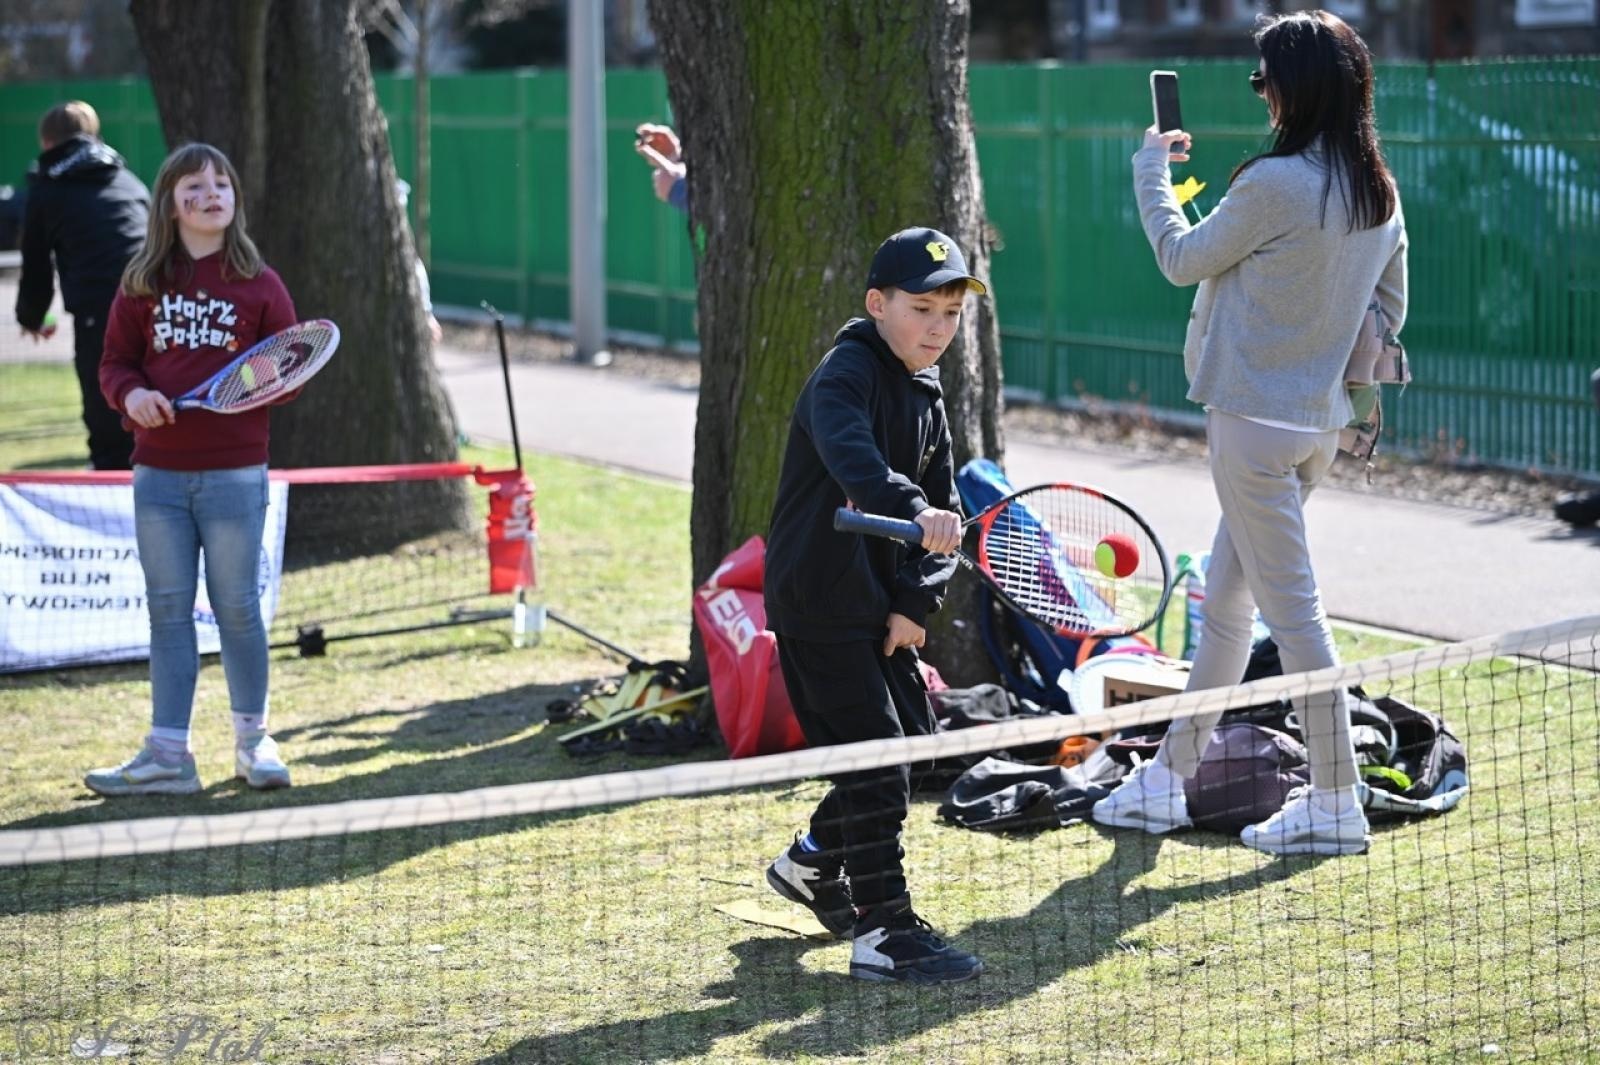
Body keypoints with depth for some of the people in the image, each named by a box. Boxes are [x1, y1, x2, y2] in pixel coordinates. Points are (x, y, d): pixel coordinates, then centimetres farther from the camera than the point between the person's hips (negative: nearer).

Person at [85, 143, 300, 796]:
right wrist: (130, 394, -12)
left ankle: (252, 740, 20)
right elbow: (115, 363, 9)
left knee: (237, 607, 5)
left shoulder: (260, 284, 0)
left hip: (235, 474, -2)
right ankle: (167, 754, 8)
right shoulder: (141, 284, 5)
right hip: (158, 474, 2)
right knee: (168, 611, 5)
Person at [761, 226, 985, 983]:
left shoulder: (926, 398, 10)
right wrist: (915, 511, -55)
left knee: (911, 734, 16)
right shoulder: (847, 374, -16)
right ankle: (884, 935, -6)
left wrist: (917, 601, -6)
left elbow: (943, 506, 9)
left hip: (879, 604, 9)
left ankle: (812, 864, 36)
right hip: (818, 601, -9)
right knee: (875, 757, -10)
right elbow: (850, 452, -38)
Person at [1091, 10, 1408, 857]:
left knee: (1293, 610, -2)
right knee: (1224, 604, 17)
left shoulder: (1276, 185, -20)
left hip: (1255, 419, -9)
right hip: (1319, 422, 9)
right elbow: (1389, 311, 13)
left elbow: (1182, 260, -5)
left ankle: (1335, 803, 4)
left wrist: (1152, 170, 10)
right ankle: (1169, 778, 26)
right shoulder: (1381, 193, 4)